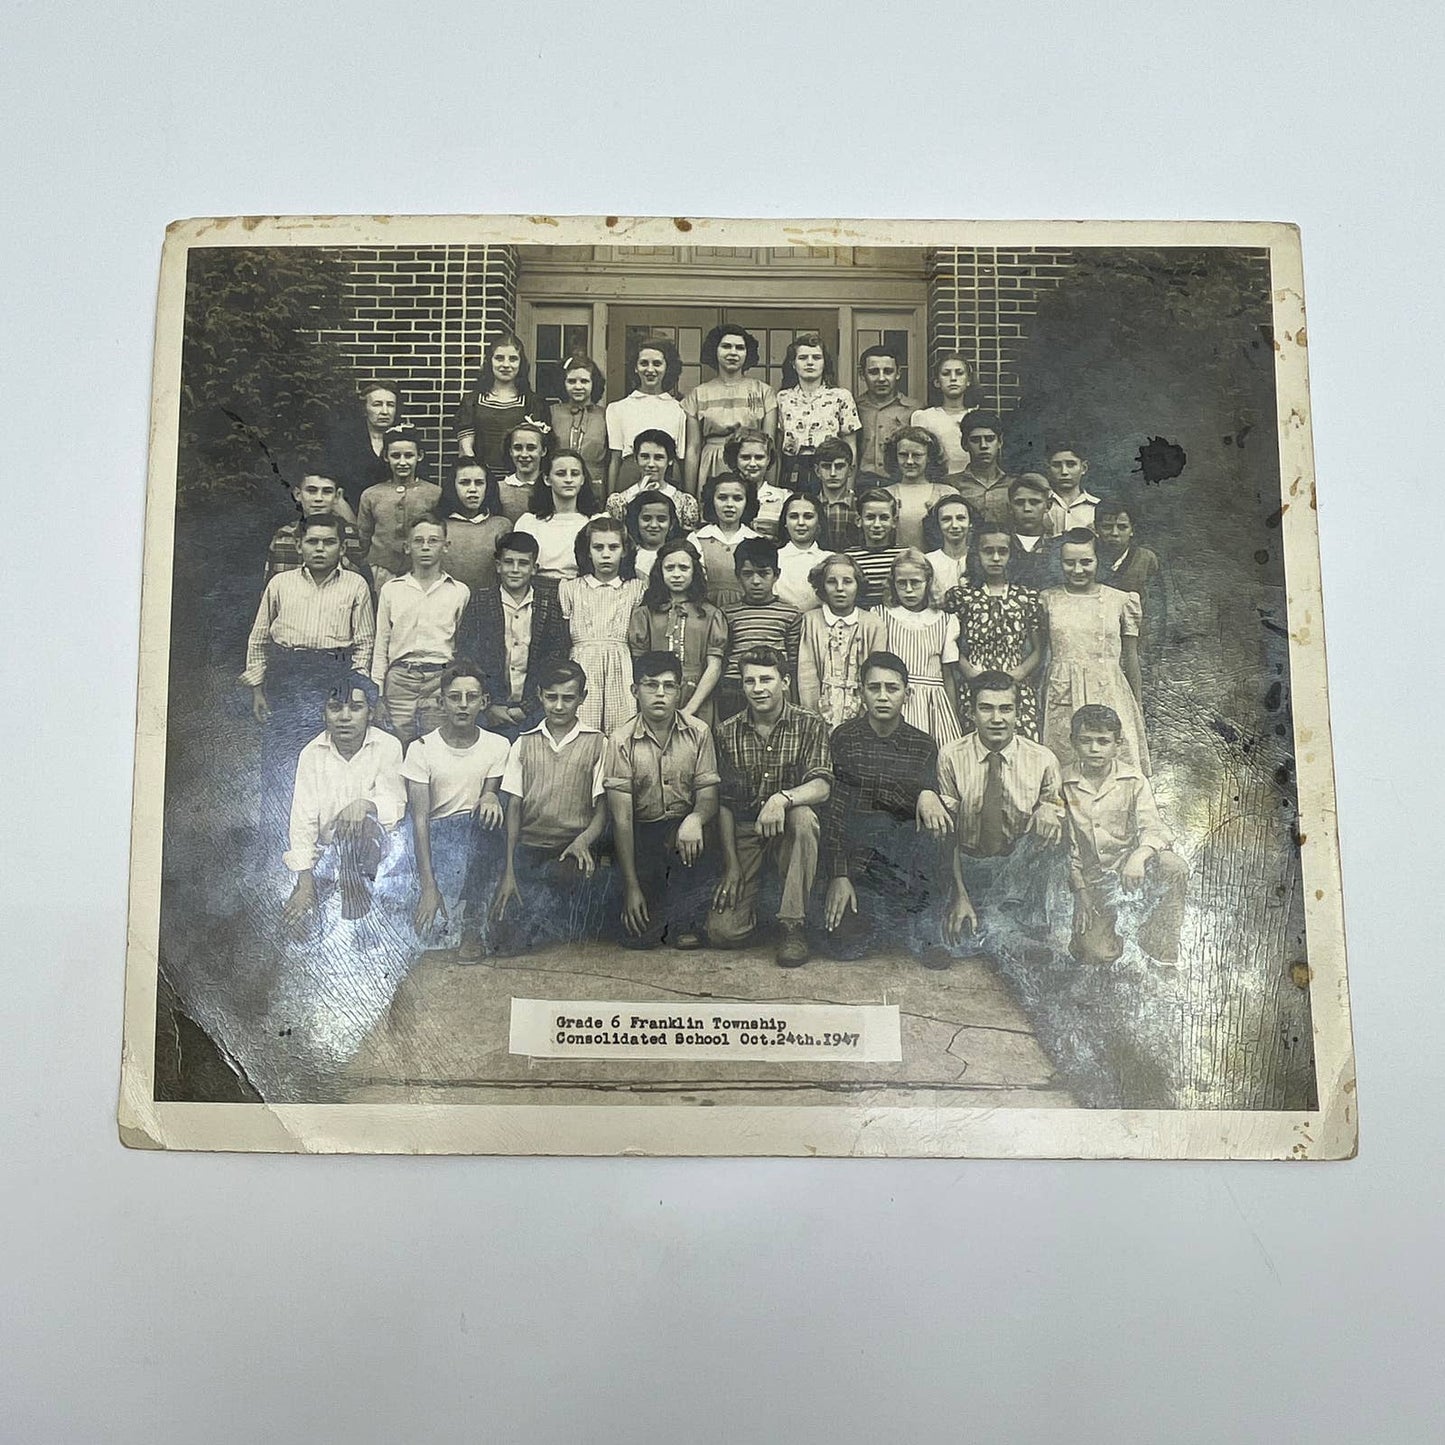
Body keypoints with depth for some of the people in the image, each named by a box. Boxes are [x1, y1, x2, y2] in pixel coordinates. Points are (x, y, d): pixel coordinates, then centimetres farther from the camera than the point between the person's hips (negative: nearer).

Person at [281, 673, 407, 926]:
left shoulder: (388, 747, -10)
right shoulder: (312, 753, -7)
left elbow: (395, 805, -11)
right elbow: (303, 821, -11)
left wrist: (365, 804, -35)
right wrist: (305, 882, -18)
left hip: (374, 845, 0)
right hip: (325, 847, 0)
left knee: (362, 822, -34)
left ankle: (356, 884, -14)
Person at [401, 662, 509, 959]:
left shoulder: (497, 746, 0)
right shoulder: (422, 748, -7)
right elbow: (420, 818, -13)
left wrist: (491, 796, -23)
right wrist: (428, 886, -23)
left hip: (476, 835, 4)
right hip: (435, 837, -3)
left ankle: (470, 924, -19)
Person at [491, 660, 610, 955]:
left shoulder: (597, 744, 6)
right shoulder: (524, 744, 12)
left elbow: (602, 808, 3)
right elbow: (513, 807, 7)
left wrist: (583, 841, -18)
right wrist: (509, 870, -3)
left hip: (573, 853, -1)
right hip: (527, 850, 1)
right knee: (507, 942, -13)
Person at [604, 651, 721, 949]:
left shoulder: (698, 733, -5)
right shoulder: (622, 741, -11)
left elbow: (709, 798, -8)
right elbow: (621, 818, -15)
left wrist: (695, 819, -34)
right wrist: (631, 885, -21)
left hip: (681, 827, 2)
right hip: (642, 835, -2)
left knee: (689, 833, -34)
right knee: (641, 937, -14)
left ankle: (686, 919, -8)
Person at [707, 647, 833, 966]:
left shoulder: (811, 726, -3)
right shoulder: (728, 733, 3)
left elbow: (821, 787, -16)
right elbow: (724, 803, 3)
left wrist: (783, 798, -38)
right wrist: (731, 864, -5)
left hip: (788, 830, -1)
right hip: (744, 833, 1)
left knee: (803, 817, -38)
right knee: (723, 932, -16)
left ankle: (793, 924, -25)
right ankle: (747, 902, 21)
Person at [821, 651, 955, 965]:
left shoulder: (923, 746, 6)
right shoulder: (844, 738, -1)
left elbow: (930, 793, -8)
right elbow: (833, 809, -8)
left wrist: (927, 795, -34)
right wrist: (837, 876, -16)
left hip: (906, 854, 2)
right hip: (856, 856, -2)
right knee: (846, 944, -22)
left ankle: (925, 931, -12)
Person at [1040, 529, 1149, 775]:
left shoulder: (1120, 601, 4)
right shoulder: (1048, 600, 5)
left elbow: (1131, 657, 8)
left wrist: (1139, 707, 9)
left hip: (1110, 695, 0)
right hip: (1062, 698, 0)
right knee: (1063, 771, 3)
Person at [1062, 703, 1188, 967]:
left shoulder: (1133, 780, -1)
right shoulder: (1062, 784, -3)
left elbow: (1153, 828, -9)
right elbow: (1066, 846, -1)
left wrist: (1140, 854, -33)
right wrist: (1081, 893, -7)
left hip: (1128, 863, 1)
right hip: (1090, 877, -1)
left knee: (1175, 868, -32)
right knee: (1099, 955, -20)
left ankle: (1162, 952, -12)